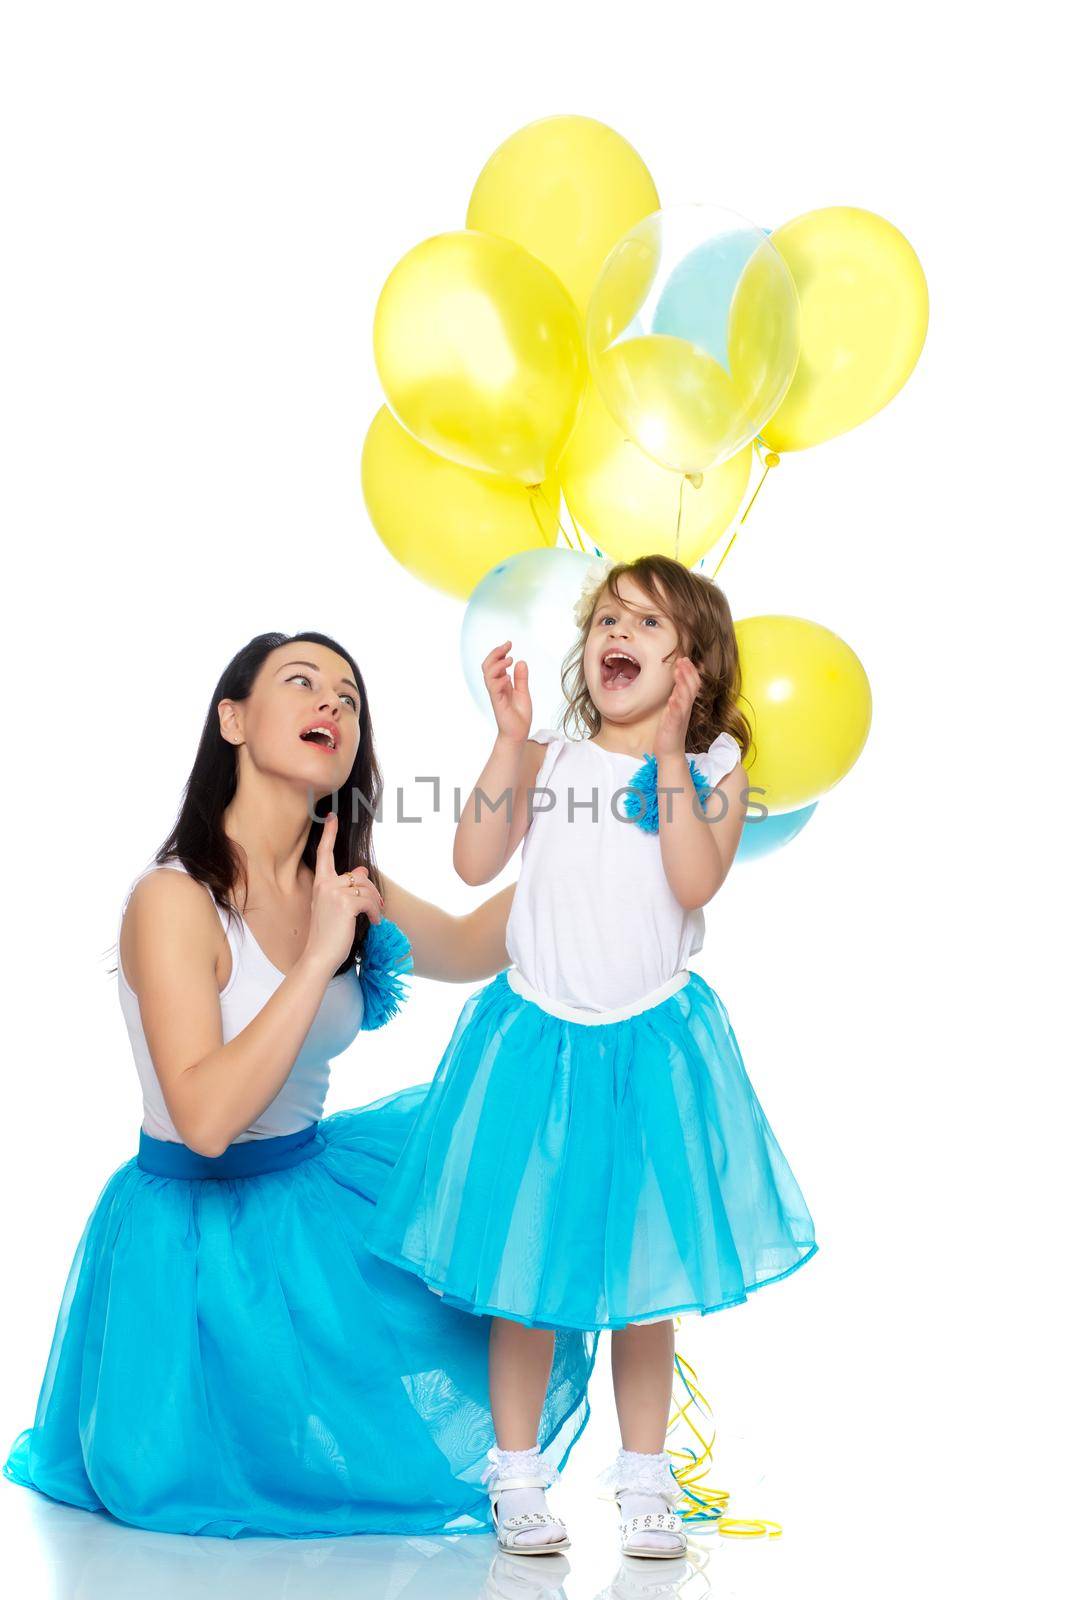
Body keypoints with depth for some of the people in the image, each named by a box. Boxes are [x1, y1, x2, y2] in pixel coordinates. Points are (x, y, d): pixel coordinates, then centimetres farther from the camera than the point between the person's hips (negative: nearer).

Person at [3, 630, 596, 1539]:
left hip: (315, 1189, 7)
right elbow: (206, 1117, -31)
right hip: (201, 1230, -7)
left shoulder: (341, 883, -2)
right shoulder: (175, 898, -23)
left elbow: (470, 950, 11)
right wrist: (317, 958, -33)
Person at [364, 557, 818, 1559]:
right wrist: (510, 737, -14)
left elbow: (695, 882, -18)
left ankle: (643, 1477, 27)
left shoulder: (711, 770, 0)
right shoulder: (548, 756, 2)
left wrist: (668, 753, -19)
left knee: (644, 1274, 11)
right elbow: (474, 863, -11)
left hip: (651, 1043, 0)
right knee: (522, 1269, 7)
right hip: (535, 1039, 0)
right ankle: (518, 1475, 23)